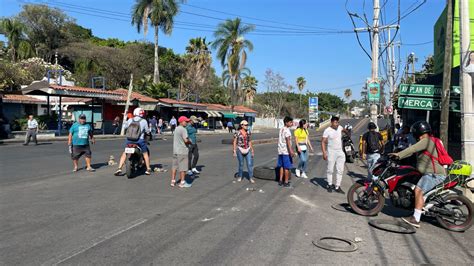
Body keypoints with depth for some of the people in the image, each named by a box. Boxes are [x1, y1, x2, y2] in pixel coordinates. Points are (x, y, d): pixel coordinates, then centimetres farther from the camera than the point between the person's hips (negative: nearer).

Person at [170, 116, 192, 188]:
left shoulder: (176, 129, 14)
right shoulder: (183, 129, -14)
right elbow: (186, 140, -22)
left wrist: (188, 141, 13)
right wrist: (190, 142, -1)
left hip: (175, 150, 9)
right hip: (182, 151, -9)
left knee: (174, 166, 12)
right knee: (183, 167, -1)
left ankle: (173, 181, 17)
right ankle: (182, 182, 3)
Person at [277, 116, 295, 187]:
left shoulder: (281, 129, 13)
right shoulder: (287, 130, -14)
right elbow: (288, 141, -22)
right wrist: (291, 151, -25)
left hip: (281, 151, 9)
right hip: (286, 151, -9)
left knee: (282, 166, 13)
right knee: (287, 167, -1)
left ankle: (281, 180, 16)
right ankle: (286, 182, 3)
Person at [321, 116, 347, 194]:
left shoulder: (339, 127, 5)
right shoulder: (327, 130, -11)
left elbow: (343, 129, 31)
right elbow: (323, 142, -13)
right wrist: (324, 153, -22)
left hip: (340, 152, 5)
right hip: (331, 152, -5)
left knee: (340, 170, 4)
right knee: (330, 170, 3)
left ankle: (337, 187, 11)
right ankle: (329, 185, 21)